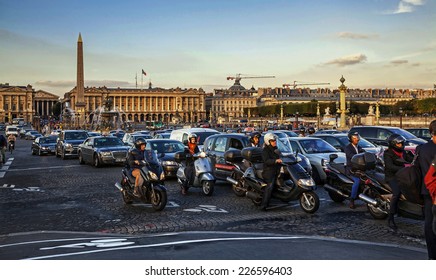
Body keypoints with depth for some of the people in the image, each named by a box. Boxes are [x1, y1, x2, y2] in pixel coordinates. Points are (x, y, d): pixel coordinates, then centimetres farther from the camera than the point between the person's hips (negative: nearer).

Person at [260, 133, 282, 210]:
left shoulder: (275, 149, 19)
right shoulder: (265, 150, -7)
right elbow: (266, 161, -23)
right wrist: (276, 160, -35)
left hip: (276, 171, 9)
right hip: (269, 171, -9)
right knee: (270, 185, -24)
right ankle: (264, 205, -28)